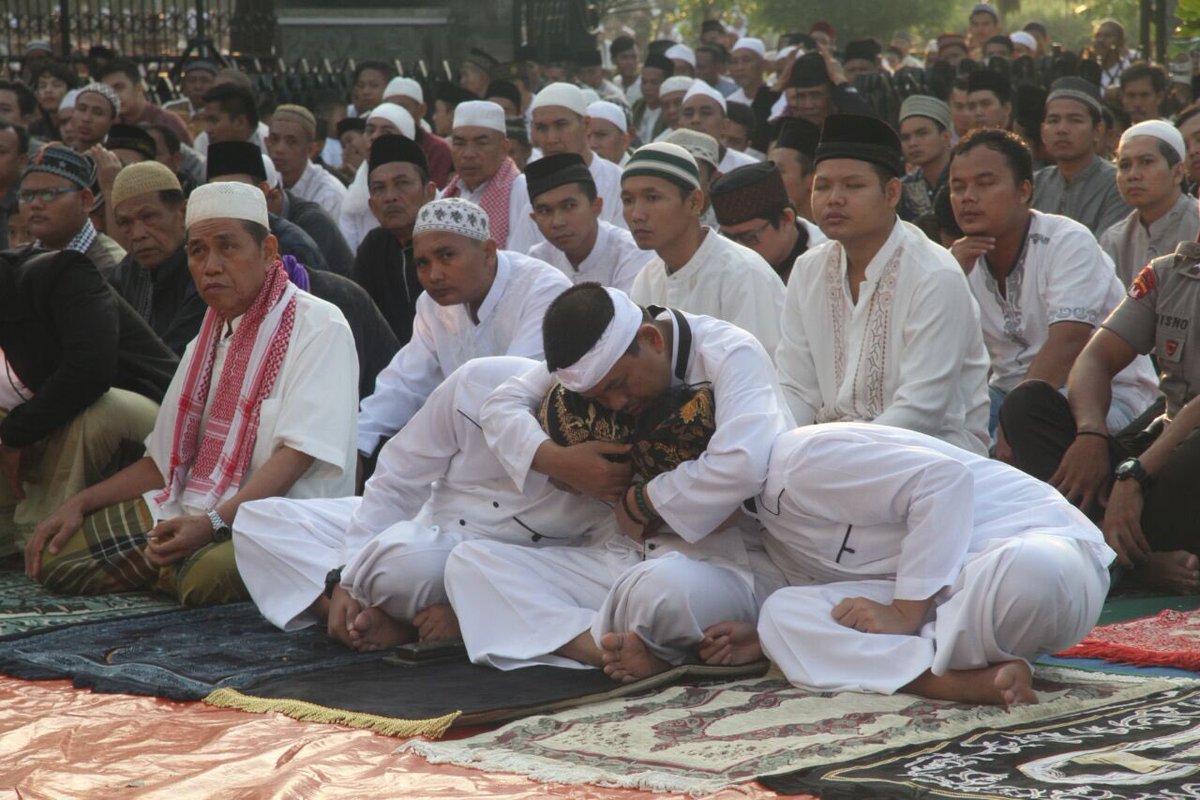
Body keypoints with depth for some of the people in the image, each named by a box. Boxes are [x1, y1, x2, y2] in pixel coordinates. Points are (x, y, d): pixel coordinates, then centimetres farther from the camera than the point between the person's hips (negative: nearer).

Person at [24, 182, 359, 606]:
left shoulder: (320, 328, -7)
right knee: (55, 557, -5)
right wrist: (80, 504, 11)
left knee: (208, 575, -38)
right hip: (192, 514, 7)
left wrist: (213, 522, -30)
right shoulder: (207, 342, 20)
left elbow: (298, 453, -19)